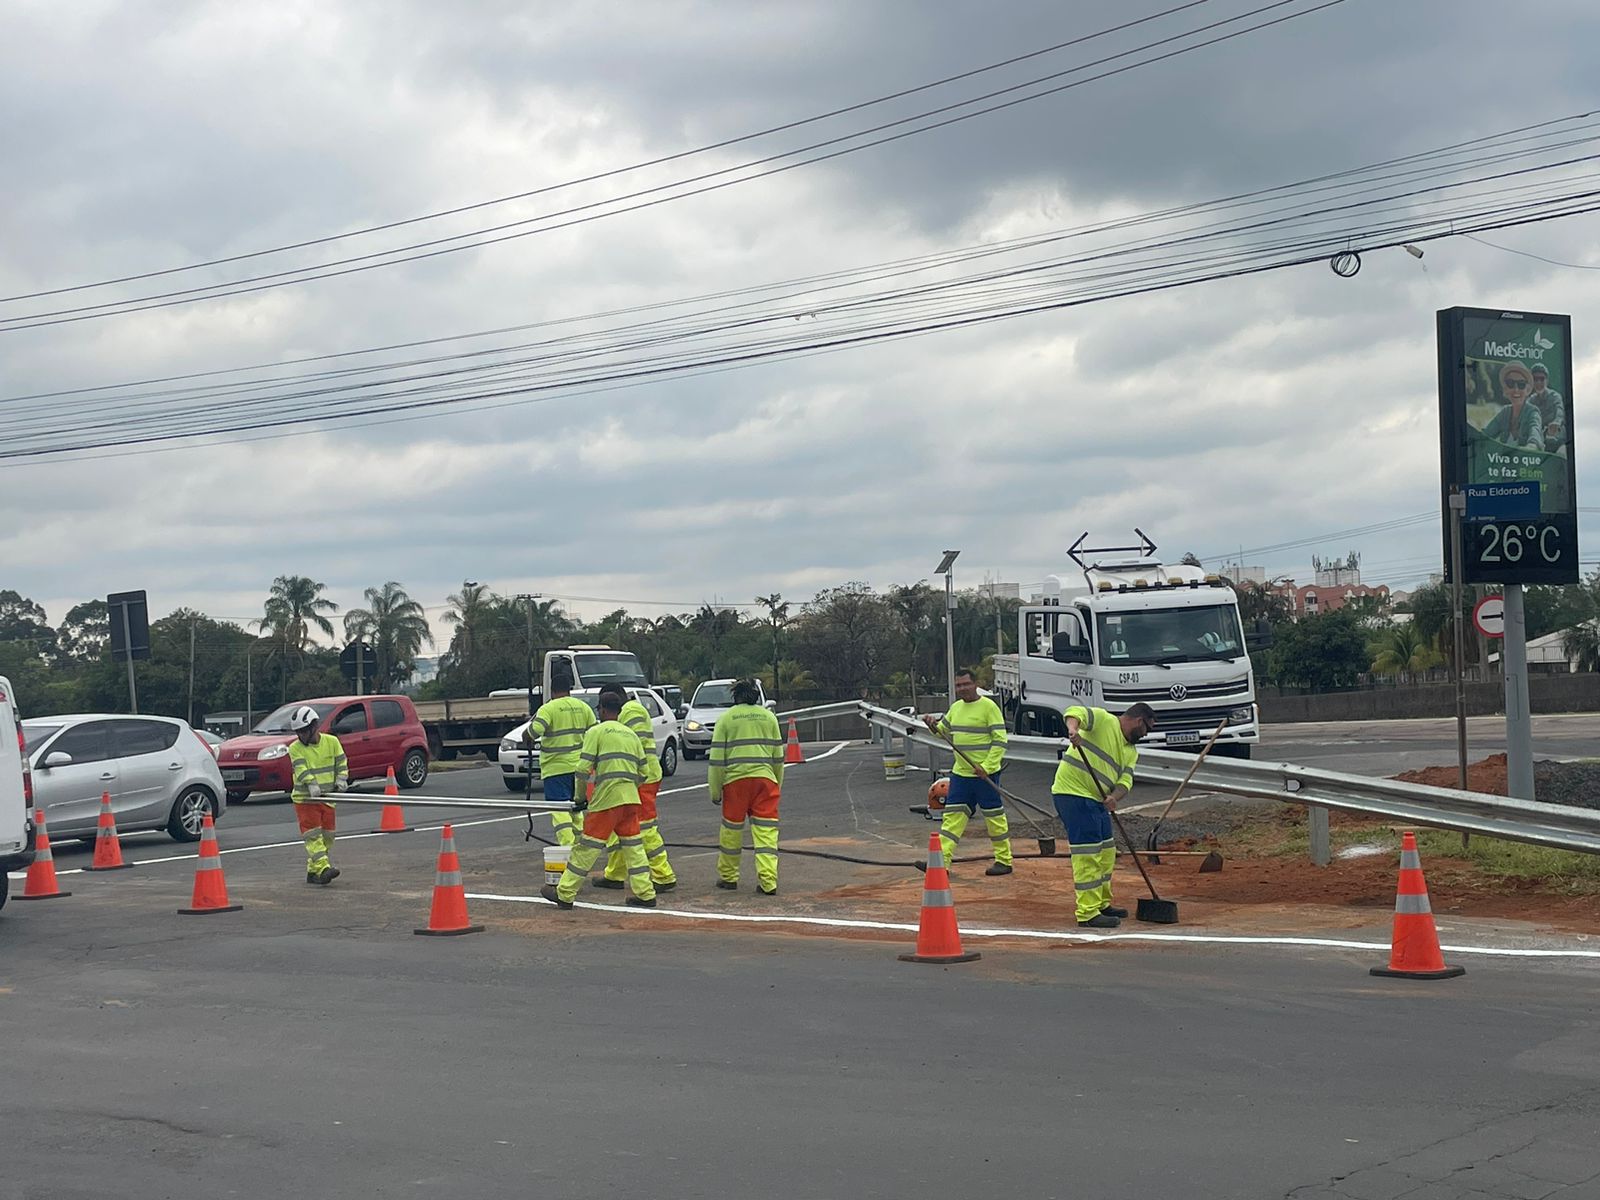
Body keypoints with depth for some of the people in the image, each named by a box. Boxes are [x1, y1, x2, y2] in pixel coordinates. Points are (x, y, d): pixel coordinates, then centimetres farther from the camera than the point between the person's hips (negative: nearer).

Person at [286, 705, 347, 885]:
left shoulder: (331, 742, 2)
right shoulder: (295, 748, -5)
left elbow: (341, 764, 8)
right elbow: (302, 770, -17)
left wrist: (341, 780, -9)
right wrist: (312, 786, -32)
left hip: (328, 799, 3)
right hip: (305, 799, -3)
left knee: (327, 836, 6)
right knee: (313, 835, -13)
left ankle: (312, 872, 16)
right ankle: (323, 869, -22)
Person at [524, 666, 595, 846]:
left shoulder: (548, 708, -11)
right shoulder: (583, 707, 6)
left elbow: (534, 730, -24)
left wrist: (527, 737, -3)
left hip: (556, 767, -6)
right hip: (579, 765, 6)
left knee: (559, 809, -7)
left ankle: (567, 845, -20)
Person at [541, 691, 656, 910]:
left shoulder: (596, 731, 1)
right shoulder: (631, 735, 19)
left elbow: (584, 768, -5)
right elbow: (642, 771, 18)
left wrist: (580, 797, 6)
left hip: (606, 798, -5)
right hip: (631, 798, 5)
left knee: (588, 847, -1)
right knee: (633, 845, 10)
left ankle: (564, 893, 6)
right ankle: (645, 893, 7)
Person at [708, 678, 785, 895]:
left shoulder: (726, 719, 3)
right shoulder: (769, 717, 11)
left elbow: (717, 758, 0)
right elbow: (778, 756, 15)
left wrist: (715, 790, 5)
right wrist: (778, 785, 25)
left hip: (735, 780, -1)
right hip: (765, 779, 2)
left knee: (731, 828, 12)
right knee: (766, 831, -1)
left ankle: (728, 876, 23)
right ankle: (768, 882, -9)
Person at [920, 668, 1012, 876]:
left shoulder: (988, 706, -10)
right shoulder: (956, 707, 12)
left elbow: (1000, 740, -13)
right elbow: (944, 730, 25)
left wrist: (986, 766, -20)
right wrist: (933, 725, 2)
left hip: (985, 773, -7)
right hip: (961, 773, 7)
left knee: (994, 816, 2)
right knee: (953, 815, 1)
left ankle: (1004, 860, 12)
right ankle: (941, 861, -3)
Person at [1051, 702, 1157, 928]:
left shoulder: (1131, 752, 16)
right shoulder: (1103, 720, -7)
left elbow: (1126, 780, 3)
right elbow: (1075, 712, -22)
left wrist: (1114, 797, -19)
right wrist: (1073, 729, -44)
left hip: (1096, 799, 10)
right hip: (1073, 793, -10)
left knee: (1106, 852, 18)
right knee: (1088, 853, -11)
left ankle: (1102, 903, 34)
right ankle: (1088, 914, -10)